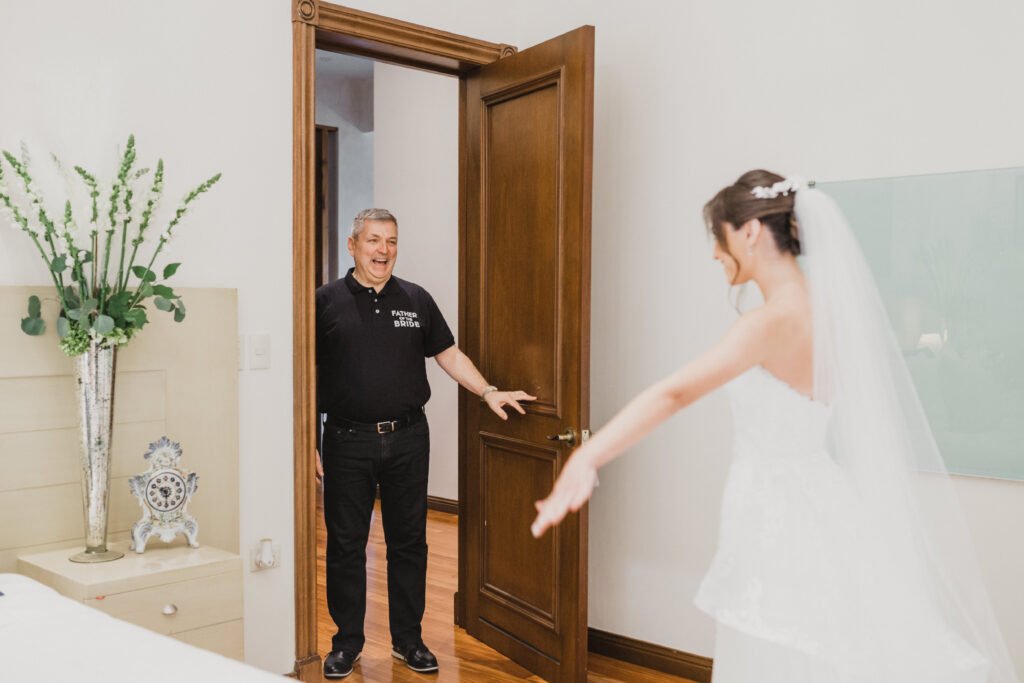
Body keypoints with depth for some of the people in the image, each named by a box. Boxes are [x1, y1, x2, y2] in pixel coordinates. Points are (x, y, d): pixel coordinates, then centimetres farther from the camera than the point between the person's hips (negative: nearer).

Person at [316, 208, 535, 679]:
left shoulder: (416, 300, 7)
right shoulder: (327, 301, -2)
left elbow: (449, 355, 11)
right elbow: (308, 374, -1)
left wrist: (488, 392, -1)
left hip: (408, 438, 2)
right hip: (348, 441, -2)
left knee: (408, 542, 10)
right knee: (345, 544, 7)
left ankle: (408, 640, 24)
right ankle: (347, 642, 24)